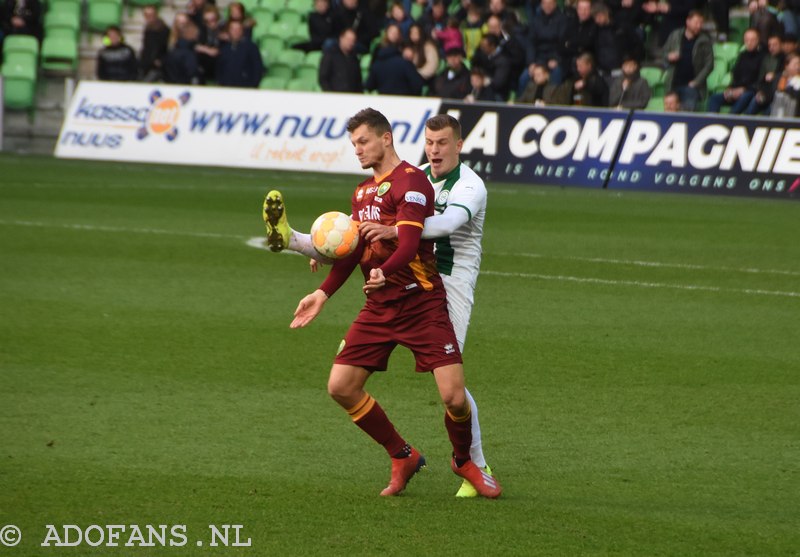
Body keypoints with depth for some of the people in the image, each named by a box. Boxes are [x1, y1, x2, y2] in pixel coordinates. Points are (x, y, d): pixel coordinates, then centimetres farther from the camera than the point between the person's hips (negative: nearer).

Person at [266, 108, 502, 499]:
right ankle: (403, 457, 16)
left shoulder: (411, 181, -10)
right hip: (378, 307, 8)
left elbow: (409, 243, -23)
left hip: (421, 302, -8)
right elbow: (354, 249, 22)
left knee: (454, 396, -15)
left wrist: (385, 273, -40)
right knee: (341, 387, -2)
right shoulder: (362, 192, 16)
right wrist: (324, 293, 13)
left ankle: (464, 462, 17)